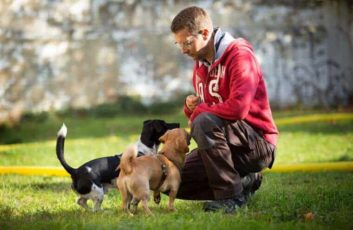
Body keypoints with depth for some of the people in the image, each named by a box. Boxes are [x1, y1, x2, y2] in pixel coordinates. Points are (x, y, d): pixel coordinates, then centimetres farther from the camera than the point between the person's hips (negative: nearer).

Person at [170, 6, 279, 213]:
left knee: (204, 122, -34)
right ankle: (243, 182, 7)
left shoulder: (239, 55, -15)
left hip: (259, 143, -9)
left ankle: (231, 196, -25)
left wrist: (199, 111, -15)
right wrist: (191, 106, -2)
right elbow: (204, 108, 22)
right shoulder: (201, 63, 12)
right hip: (230, 145, 9)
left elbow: (238, 107, -30)